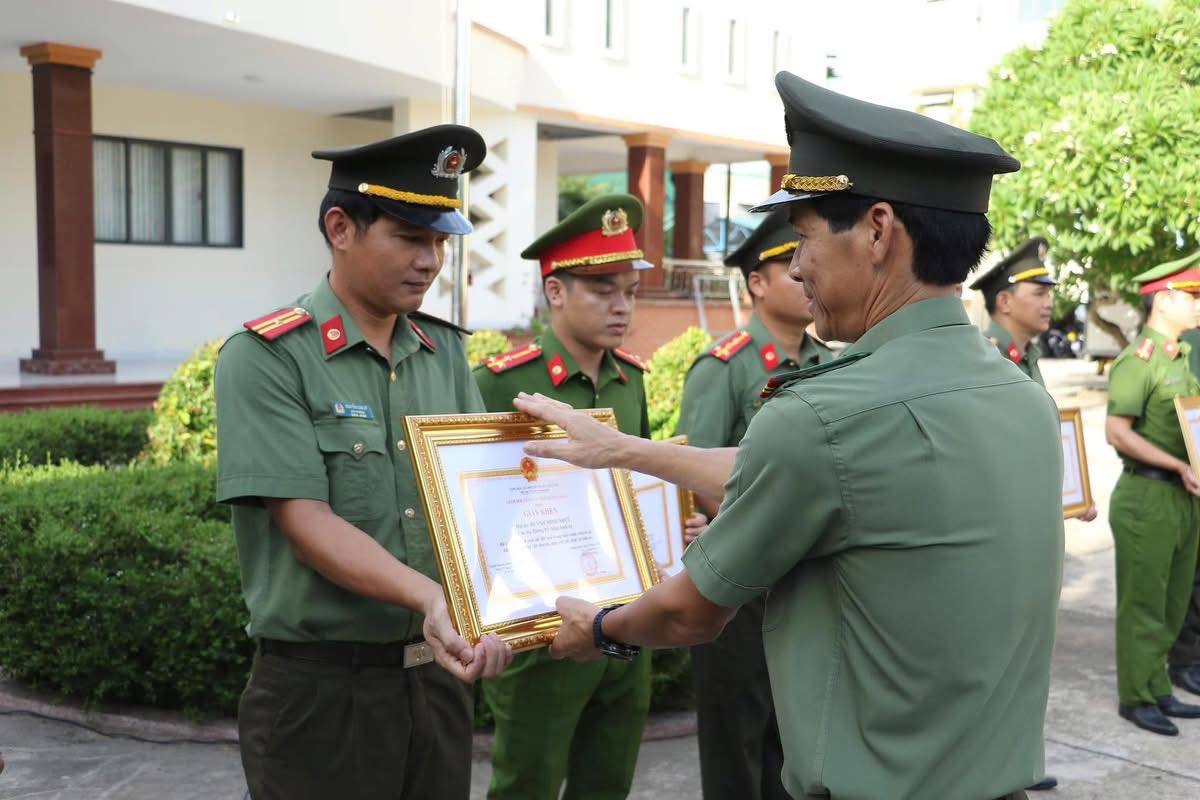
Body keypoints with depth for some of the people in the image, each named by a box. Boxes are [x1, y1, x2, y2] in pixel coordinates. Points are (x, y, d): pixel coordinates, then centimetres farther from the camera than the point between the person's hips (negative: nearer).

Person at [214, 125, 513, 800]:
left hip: (440, 676, 5)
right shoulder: (265, 358, -11)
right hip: (321, 690, -5)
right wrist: (429, 596, -32)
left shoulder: (446, 351, 7)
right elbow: (306, 524, -19)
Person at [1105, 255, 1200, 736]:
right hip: (1147, 496, -9)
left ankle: (1159, 690, 26)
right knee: (1143, 603, 0)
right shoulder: (1137, 360, -13)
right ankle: (1136, 697, 11)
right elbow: (1117, 432, -19)